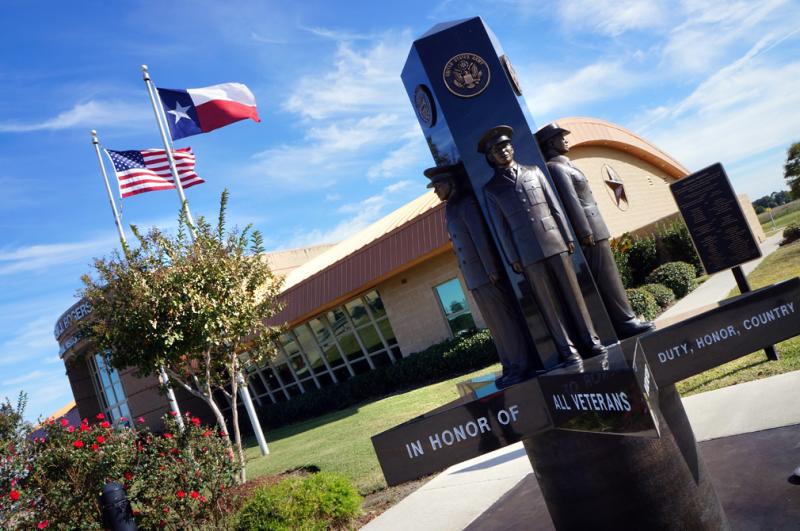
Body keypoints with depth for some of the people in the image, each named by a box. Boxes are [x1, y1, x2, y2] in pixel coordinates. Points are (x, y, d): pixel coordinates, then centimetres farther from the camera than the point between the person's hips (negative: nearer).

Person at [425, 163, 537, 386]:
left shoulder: (467, 204, -9)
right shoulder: (452, 209, 17)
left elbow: (482, 237, -15)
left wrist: (491, 269, -18)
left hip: (486, 274, -9)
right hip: (474, 278, 9)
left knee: (507, 320, -2)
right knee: (496, 325, 11)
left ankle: (523, 365, 4)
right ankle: (511, 366, 18)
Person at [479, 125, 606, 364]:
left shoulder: (533, 171, 13)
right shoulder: (491, 188, 6)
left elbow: (554, 207, 12)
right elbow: (500, 227, 3)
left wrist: (568, 237, 7)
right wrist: (513, 258, -1)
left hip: (555, 243, 2)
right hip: (529, 253, -2)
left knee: (573, 294, 3)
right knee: (548, 304, 1)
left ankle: (591, 342, 11)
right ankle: (567, 350, 8)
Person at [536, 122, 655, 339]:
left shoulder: (563, 165, 18)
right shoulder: (556, 167, -12)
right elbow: (570, 200, -18)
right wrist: (585, 232, -21)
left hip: (593, 229, 10)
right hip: (590, 229, -10)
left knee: (607, 277, 11)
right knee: (606, 278, -6)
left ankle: (624, 320, 16)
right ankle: (624, 322, -2)